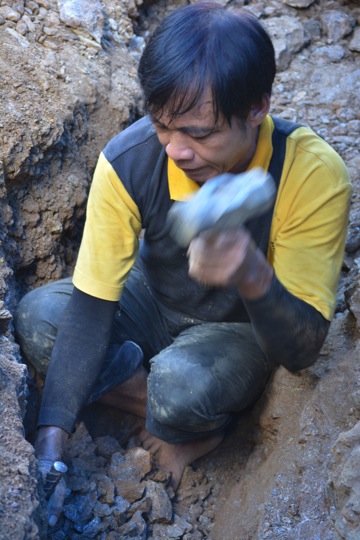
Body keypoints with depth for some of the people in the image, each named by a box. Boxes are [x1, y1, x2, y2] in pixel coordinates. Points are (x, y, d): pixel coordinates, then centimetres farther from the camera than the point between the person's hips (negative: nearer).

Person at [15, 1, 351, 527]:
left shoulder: (313, 173, -31)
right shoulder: (127, 160, -26)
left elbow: (303, 349, -29)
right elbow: (90, 306, -21)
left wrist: (254, 276, -52)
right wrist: (49, 449, -29)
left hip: (240, 330, -3)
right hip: (152, 302, 3)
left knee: (183, 384, -36)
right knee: (37, 317, -23)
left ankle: (189, 425, 1)